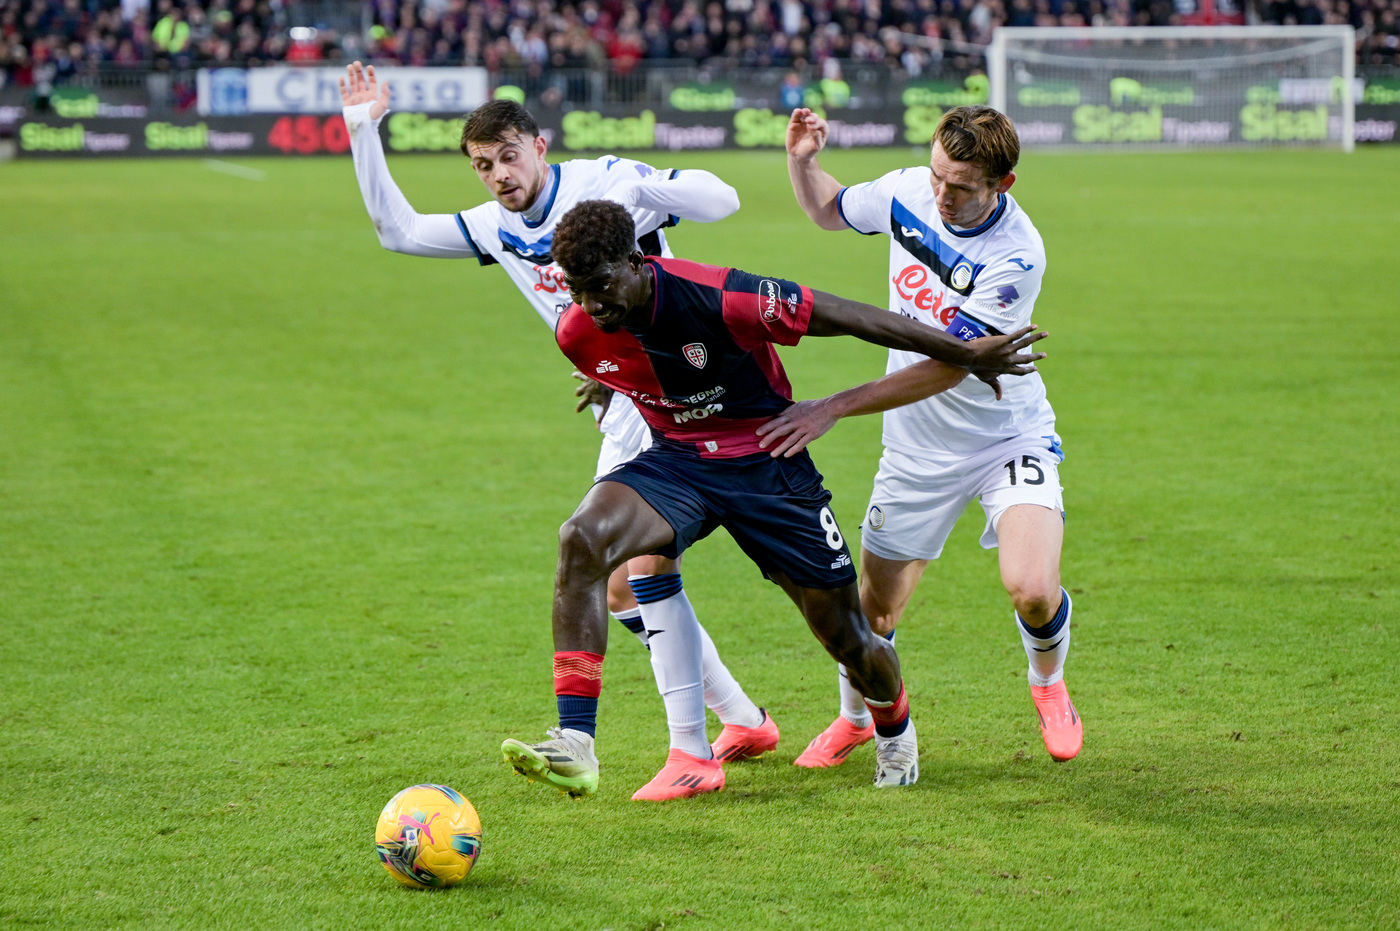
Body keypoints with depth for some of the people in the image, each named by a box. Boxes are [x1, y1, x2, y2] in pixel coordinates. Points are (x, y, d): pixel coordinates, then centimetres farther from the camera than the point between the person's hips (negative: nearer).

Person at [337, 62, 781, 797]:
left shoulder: (603, 182, -10)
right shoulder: (496, 228, 11)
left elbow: (722, 200, -15)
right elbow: (397, 230, 20)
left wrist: (641, 189, -32)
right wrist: (363, 133, 12)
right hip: (624, 425, 9)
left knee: (647, 566, -20)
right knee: (616, 591, 10)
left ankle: (690, 750, -18)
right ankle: (743, 721, 22)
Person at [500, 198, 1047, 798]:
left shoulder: (720, 299, -29)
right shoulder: (577, 334, -14)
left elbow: (845, 317, -20)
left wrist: (966, 354, -14)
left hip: (767, 465, -3)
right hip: (676, 462, 3)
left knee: (850, 643, 4)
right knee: (583, 538, -29)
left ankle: (894, 730, 42)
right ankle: (574, 747, -32)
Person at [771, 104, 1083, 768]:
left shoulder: (1016, 257, -27)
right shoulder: (908, 192, -10)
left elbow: (945, 368, -29)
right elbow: (828, 210, 13)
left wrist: (833, 408, -30)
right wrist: (801, 161, -9)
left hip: (1008, 437, -4)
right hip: (917, 448, 4)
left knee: (1033, 593, -24)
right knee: (874, 609, 8)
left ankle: (1048, 685, 11)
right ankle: (856, 717, 40)